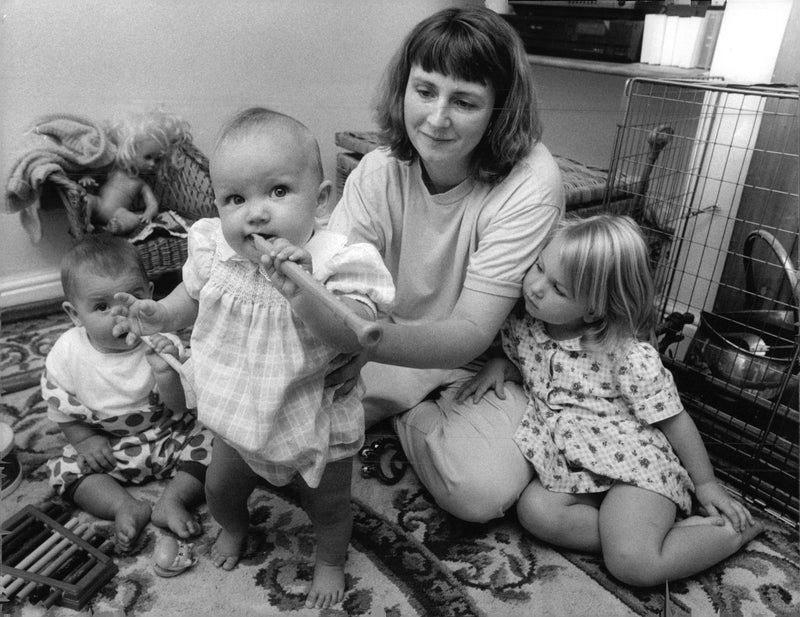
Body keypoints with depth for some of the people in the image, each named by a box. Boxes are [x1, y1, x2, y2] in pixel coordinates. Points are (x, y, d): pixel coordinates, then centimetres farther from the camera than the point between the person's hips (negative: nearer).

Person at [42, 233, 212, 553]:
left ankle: (172, 501, -13)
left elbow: (180, 408, -22)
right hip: (107, 446, 2)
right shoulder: (67, 354, -15)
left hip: (168, 433, -1)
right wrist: (84, 439, -11)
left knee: (207, 442, -18)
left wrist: (165, 373, -39)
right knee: (68, 469, -14)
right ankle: (127, 507, -14)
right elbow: (62, 408, 0)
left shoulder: (163, 343, -21)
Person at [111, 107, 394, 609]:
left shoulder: (334, 262, -30)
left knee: (327, 508, 21)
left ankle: (331, 560, 55)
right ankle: (234, 527, 65)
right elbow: (194, 296, 7)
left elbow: (355, 337, -42)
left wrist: (301, 291, -55)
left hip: (315, 426, -4)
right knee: (219, 490, 29)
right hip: (239, 418, 5)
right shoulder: (215, 251, -14)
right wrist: (157, 315, -11)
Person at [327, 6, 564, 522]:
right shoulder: (380, 170, -10)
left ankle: (411, 415, 5)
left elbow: (472, 333, -29)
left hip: (486, 364, -2)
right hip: (396, 351, 3)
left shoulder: (530, 183, -24)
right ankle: (421, 409, 10)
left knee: (482, 492, -27)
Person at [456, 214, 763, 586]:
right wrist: (500, 364, -5)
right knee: (535, 510, -24)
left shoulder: (630, 356, -18)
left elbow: (674, 420, -6)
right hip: (568, 465, 5)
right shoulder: (523, 324, -4)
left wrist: (705, 483, 5)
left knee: (633, 566, -21)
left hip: (634, 462, -5)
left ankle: (731, 531, 3)